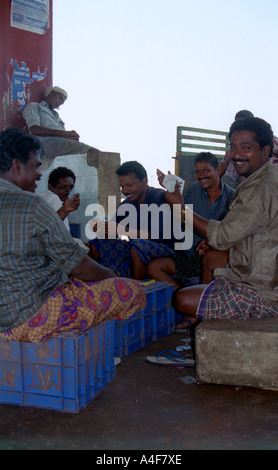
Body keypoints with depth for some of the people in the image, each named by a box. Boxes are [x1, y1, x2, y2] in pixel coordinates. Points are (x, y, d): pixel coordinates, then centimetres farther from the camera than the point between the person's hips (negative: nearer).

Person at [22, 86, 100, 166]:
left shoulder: (55, 114, 40)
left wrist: (72, 135, 0)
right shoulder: (33, 106, 18)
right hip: (50, 143, -7)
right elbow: (35, 130, -2)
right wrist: (63, 133, -9)